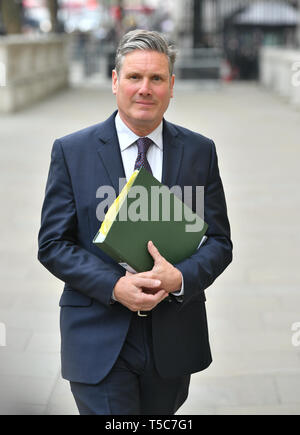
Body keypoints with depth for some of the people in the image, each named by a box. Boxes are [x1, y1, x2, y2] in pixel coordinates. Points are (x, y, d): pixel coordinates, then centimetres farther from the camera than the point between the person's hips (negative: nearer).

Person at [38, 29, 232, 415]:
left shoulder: (200, 151, 4)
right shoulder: (72, 151, -1)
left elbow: (219, 241, 5)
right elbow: (52, 245, -2)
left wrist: (180, 278, -16)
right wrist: (115, 286, -18)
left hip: (174, 339, 3)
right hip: (99, 340, -2)